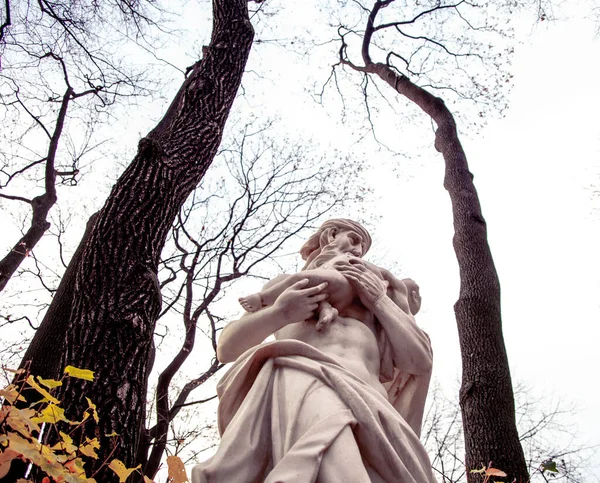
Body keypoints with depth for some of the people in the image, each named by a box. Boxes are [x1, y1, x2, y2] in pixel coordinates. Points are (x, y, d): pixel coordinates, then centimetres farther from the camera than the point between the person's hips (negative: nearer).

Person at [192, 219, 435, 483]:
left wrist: (380, 300, 11)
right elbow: (226, 349, 17)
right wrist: (278, 314, -1)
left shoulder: (374, 290, 34)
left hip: (365, 400, 3)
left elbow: (420, 362, 19)